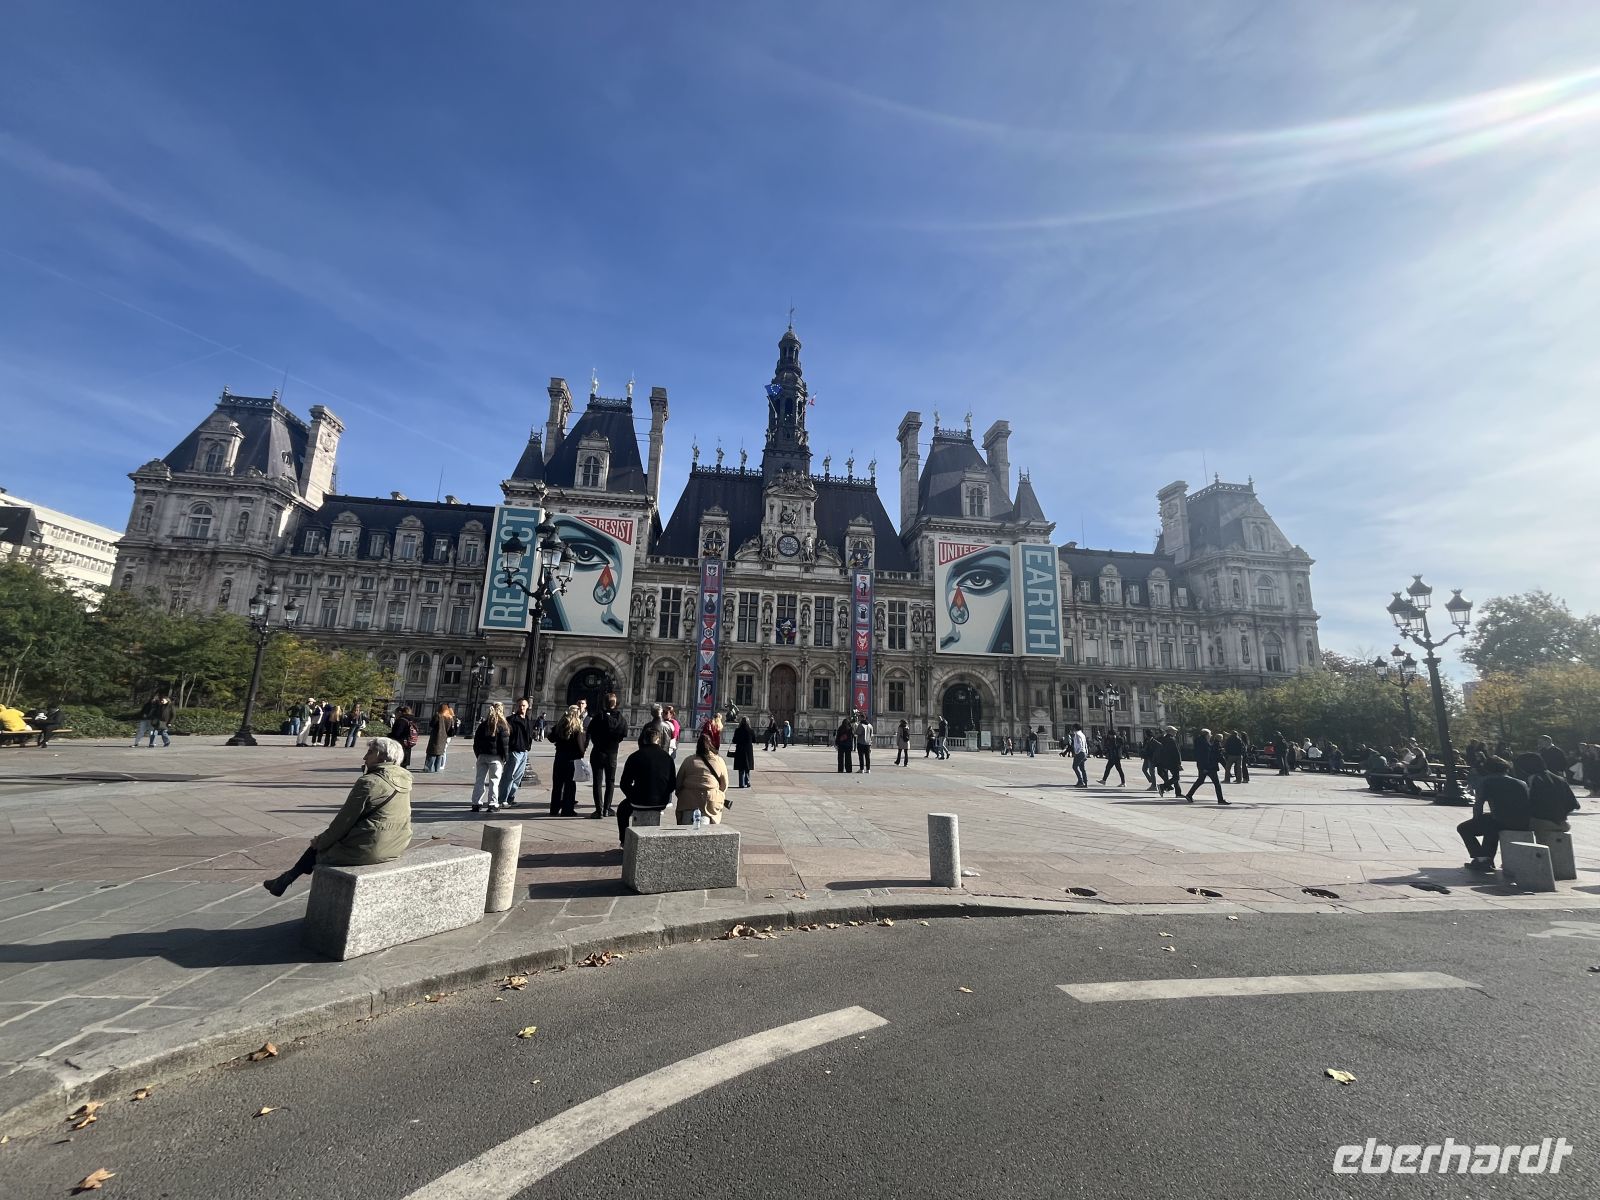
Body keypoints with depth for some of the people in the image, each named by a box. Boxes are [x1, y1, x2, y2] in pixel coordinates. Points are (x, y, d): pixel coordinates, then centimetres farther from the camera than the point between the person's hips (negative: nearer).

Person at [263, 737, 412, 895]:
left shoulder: (369, 783, -18)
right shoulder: (403, 780, 5)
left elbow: (345, 820, -10)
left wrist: (321, 841, 2)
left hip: (367, 850, -7)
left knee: (318, 846, 18)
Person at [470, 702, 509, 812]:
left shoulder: (483, 724, 8)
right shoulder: (503, 726, -8)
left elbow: (476, 741, 12)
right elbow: (505, 744, -9)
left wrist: (478, 755, 19)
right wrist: (505, 758, -1)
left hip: (482, 756, 5)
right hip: (495, 757, -4)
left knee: (479, 779, 10)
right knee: (494, 781, 1)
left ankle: (476, 803, 12)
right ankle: (492, 804, 1)